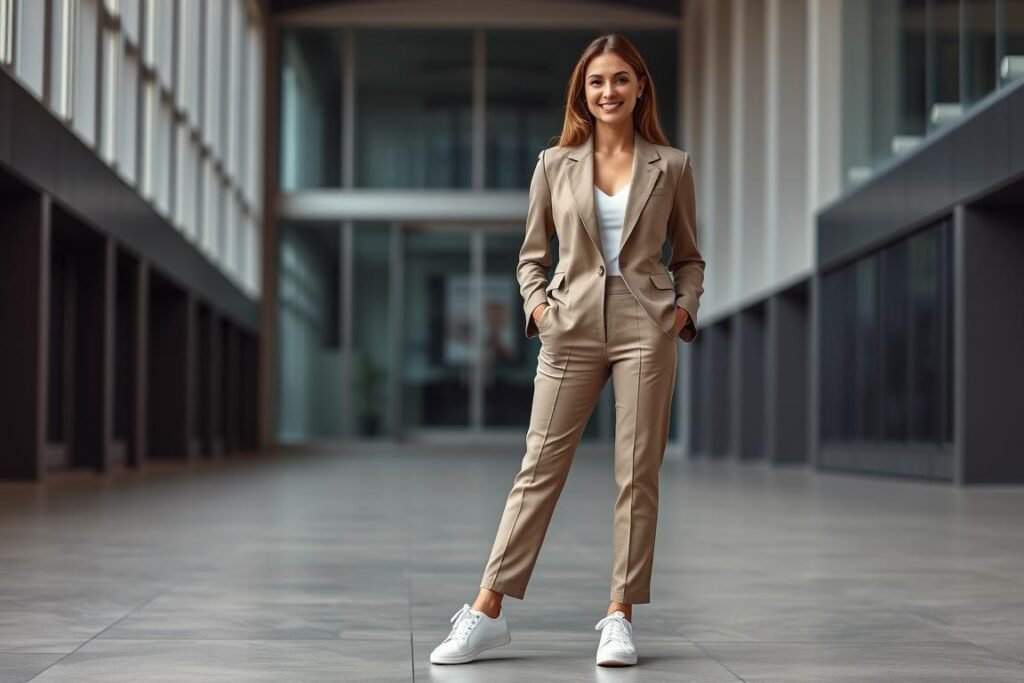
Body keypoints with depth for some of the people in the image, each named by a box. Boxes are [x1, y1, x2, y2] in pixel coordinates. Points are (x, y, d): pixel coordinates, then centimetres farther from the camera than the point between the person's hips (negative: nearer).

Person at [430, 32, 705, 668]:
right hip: (572, 329, 0)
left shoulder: (671, 166, 6)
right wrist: (537, 305, -3)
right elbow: (531, 256, 13)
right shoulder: (555, 164, 7)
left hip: (646, 329, 0)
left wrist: (686, 308, -2)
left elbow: (689, 256, 14)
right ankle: (487, 611, 4)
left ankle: (620, 617, 9)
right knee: (540, 467, 1)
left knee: (638, 474, 1)